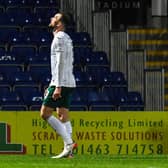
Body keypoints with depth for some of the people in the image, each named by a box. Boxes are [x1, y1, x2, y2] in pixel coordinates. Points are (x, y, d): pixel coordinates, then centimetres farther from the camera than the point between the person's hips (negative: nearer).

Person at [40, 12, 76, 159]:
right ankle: (68, 149, 0)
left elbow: (60, 64, -18)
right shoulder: (66, 38, 20)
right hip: (68, 83, 10)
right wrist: (52, 86, 25)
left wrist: (58, 87, -22)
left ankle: (69, 142, -13)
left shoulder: (60, 38, -11)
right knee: (63, 116, 6)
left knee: (45, 113, -7)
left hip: (61, 84, -10)